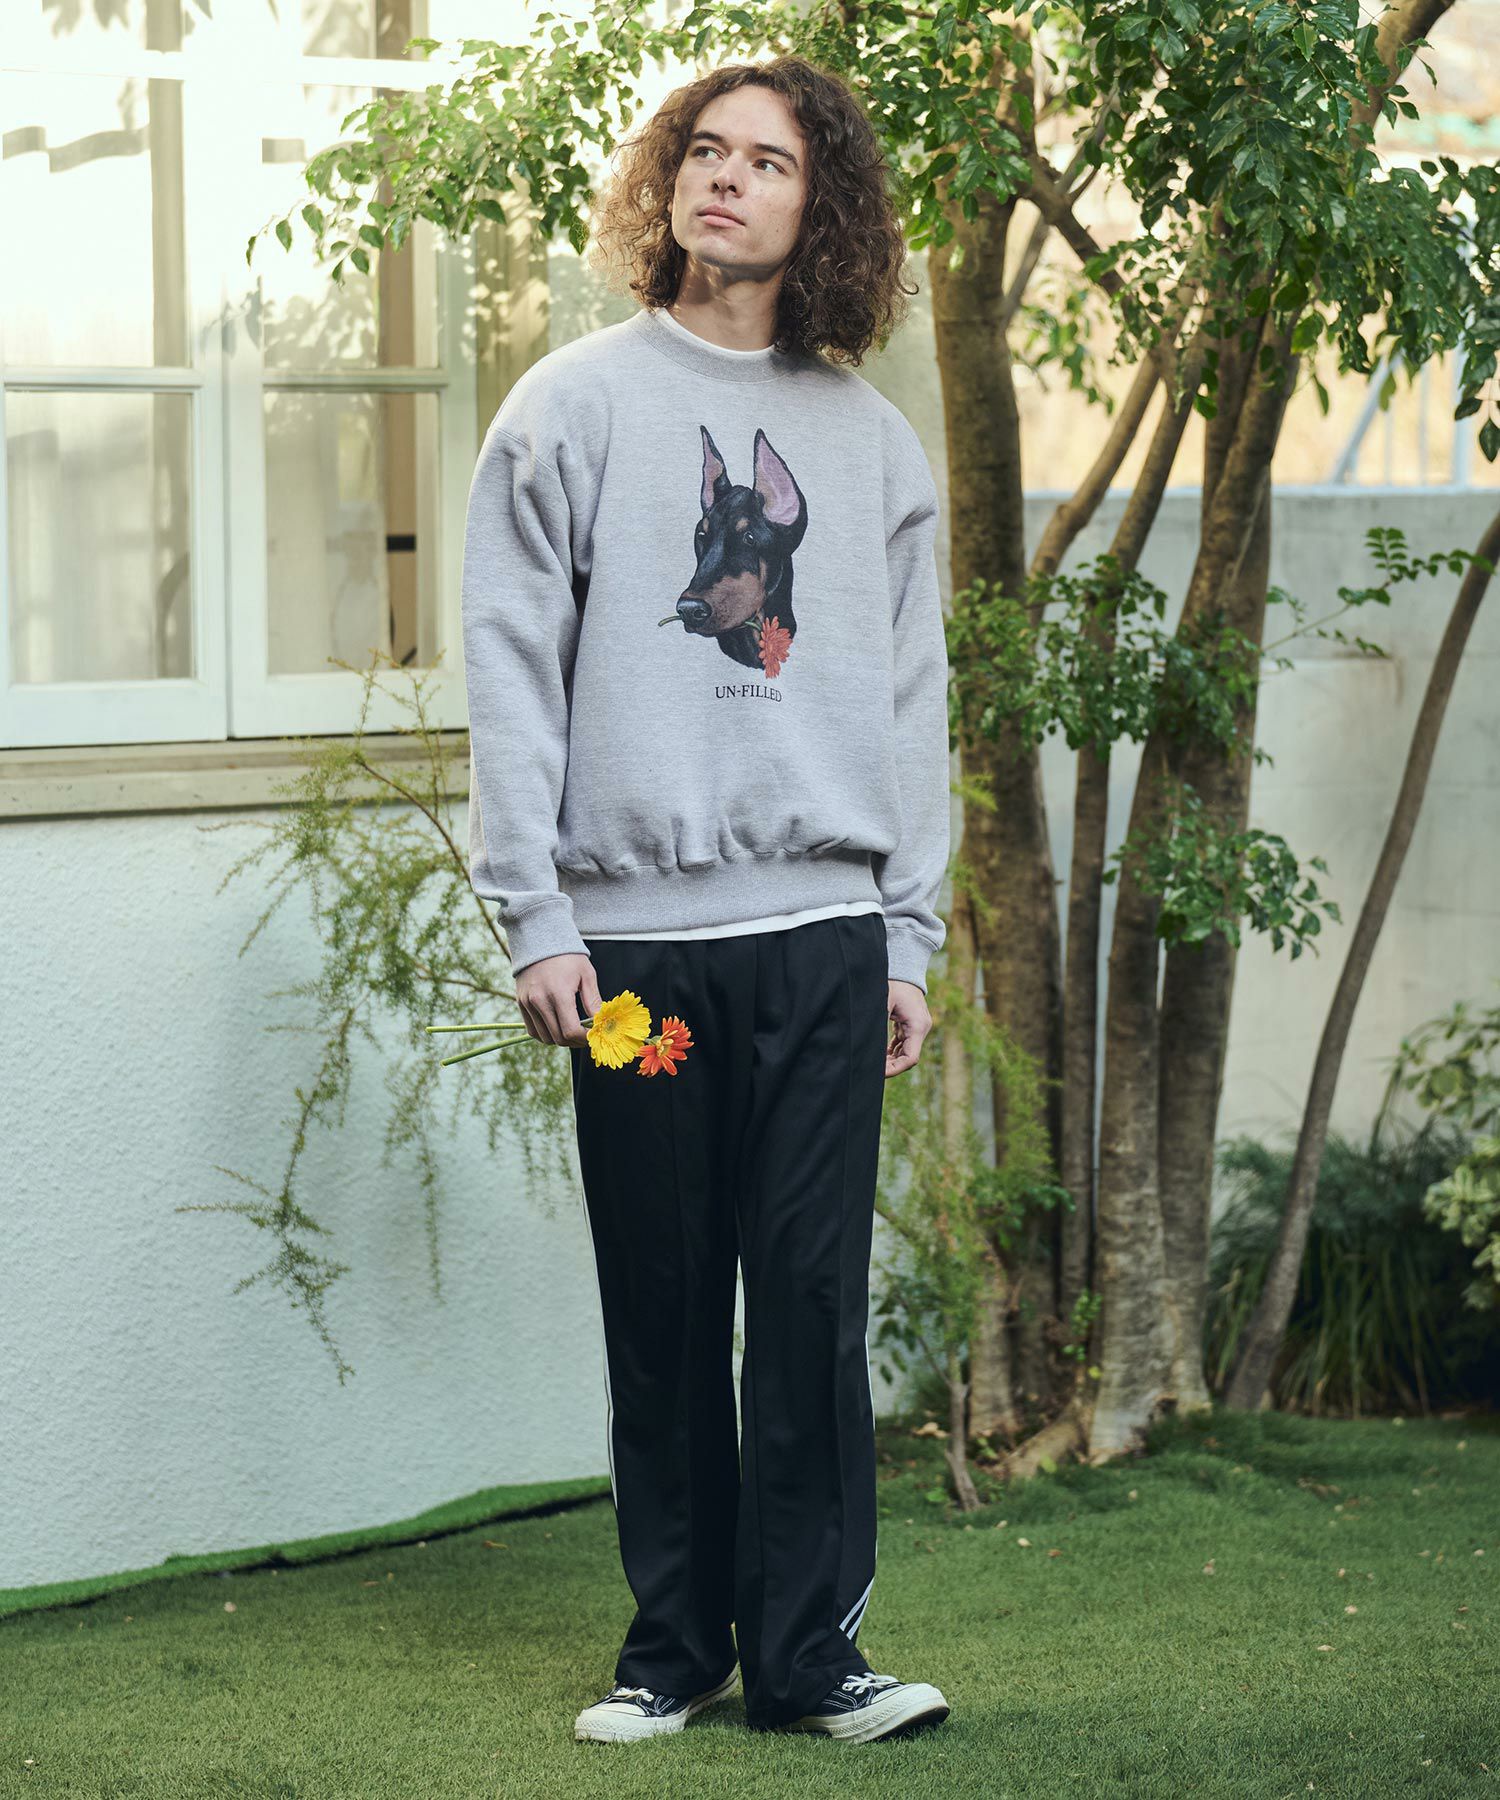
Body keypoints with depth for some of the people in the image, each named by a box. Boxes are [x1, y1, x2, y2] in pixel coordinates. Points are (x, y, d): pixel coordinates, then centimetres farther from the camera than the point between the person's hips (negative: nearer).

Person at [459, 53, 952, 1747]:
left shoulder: (874, 441, 13)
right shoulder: (573, 406, 5)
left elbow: (913, 701, 14)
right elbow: (512, 668, 1)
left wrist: (909, 937, 8)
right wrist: (533, 915, -7)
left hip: (825, 931, 2)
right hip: (635, 933, -1)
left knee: (815, 1299, 0)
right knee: (664, 1307, 4)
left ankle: (807, 1651, 6)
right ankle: (674, 1640, 14)